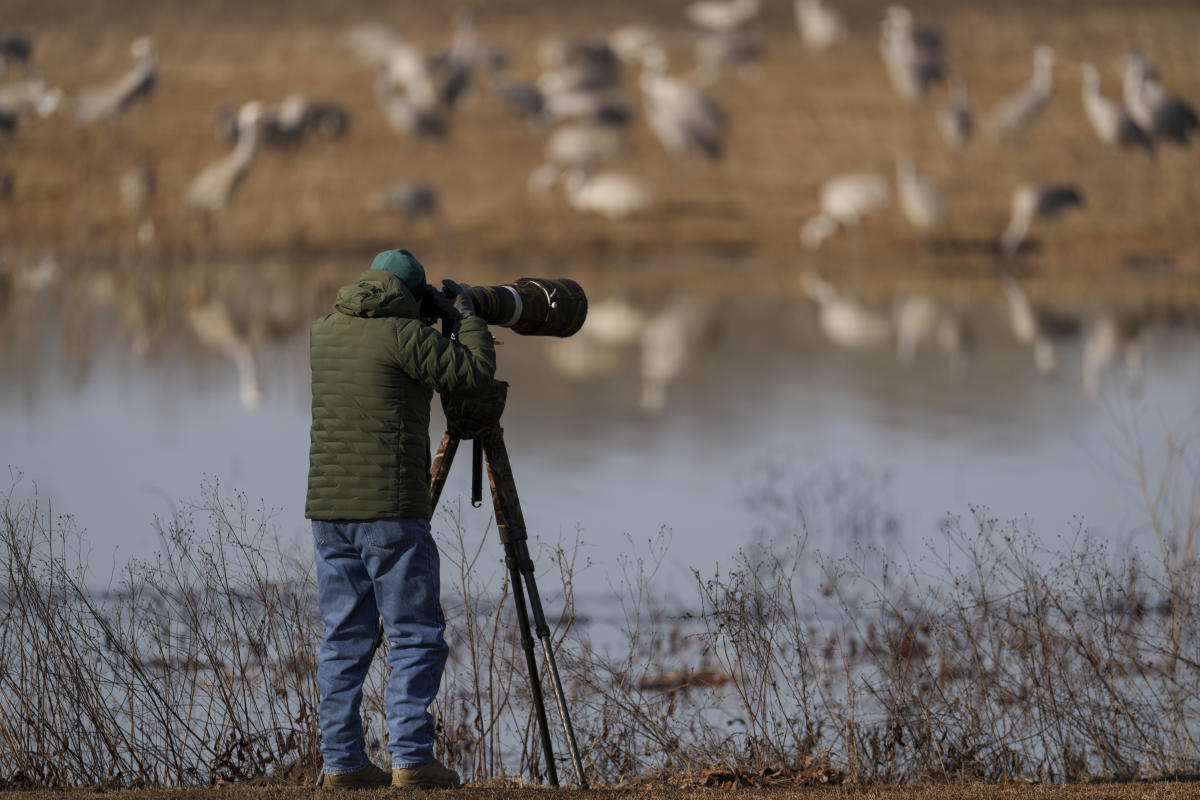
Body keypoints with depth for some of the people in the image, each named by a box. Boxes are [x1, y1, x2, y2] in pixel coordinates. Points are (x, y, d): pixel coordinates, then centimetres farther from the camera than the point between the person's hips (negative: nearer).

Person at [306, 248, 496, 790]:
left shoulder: (323, 333, 12)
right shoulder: (403, 335, -9)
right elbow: (475, 373, -8)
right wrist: (465, 315, 7)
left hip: (328, 509, 7)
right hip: (389, 510, -7)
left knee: (346, 639, 8)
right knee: (415, 636, -2)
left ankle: (341, 762, 4)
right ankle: (410, 759, -8)